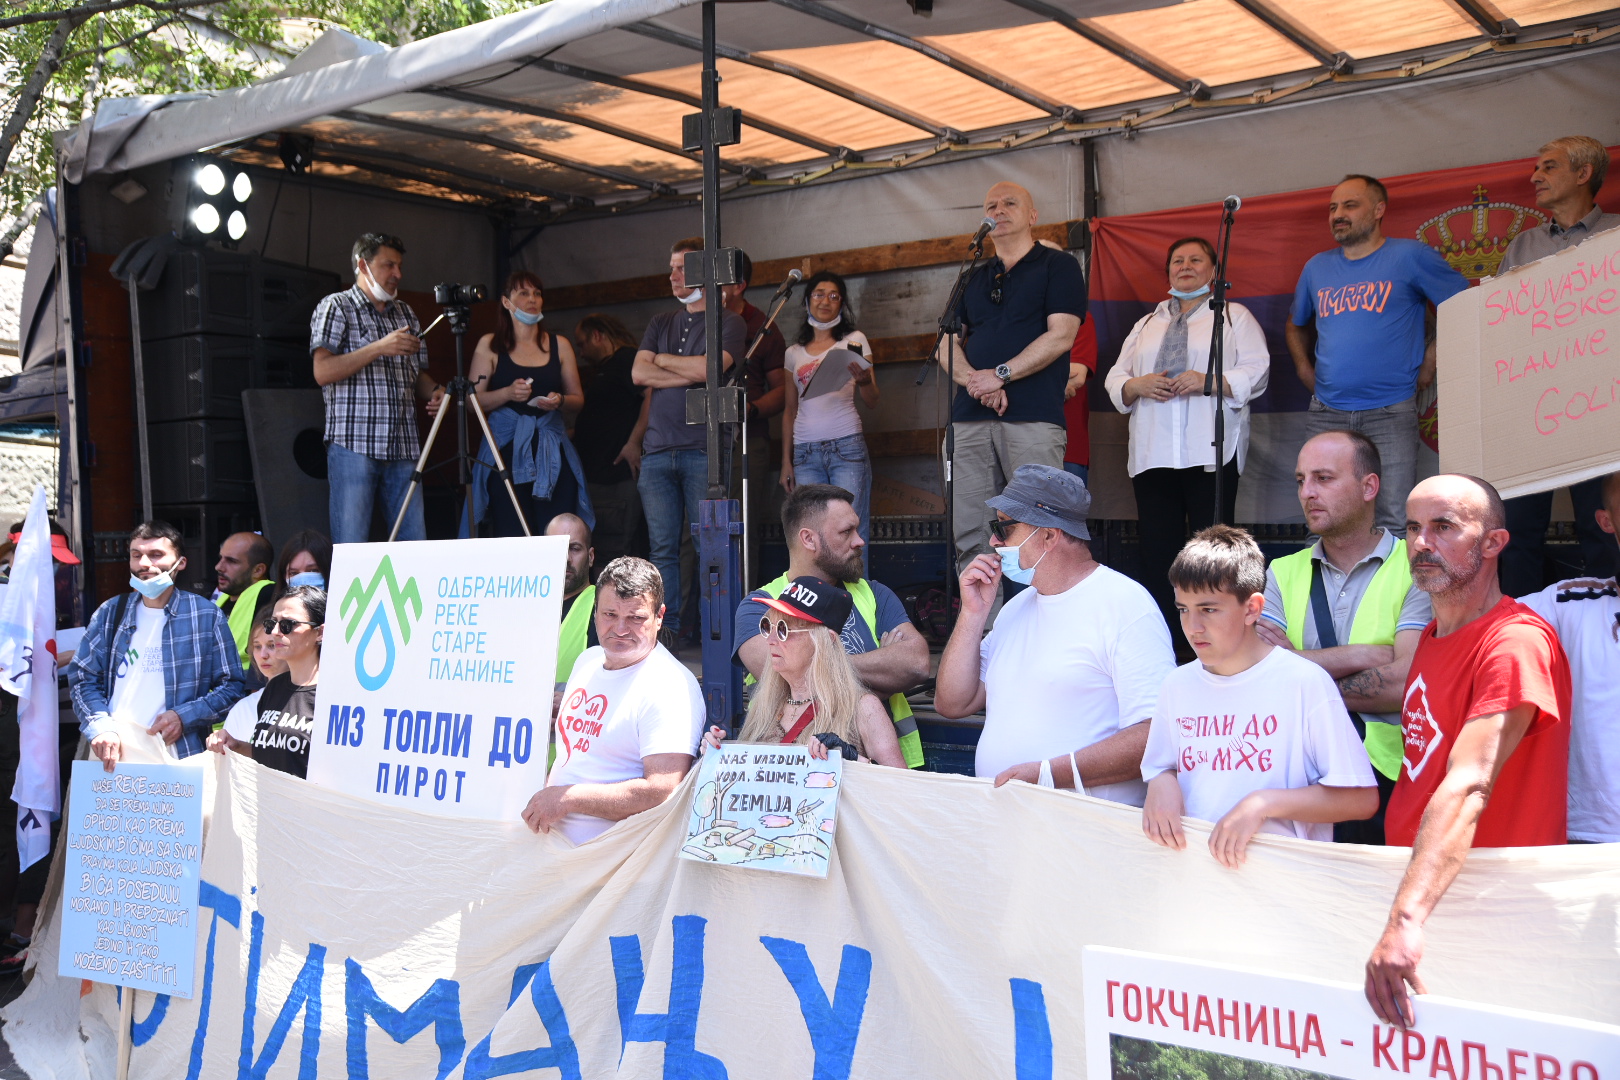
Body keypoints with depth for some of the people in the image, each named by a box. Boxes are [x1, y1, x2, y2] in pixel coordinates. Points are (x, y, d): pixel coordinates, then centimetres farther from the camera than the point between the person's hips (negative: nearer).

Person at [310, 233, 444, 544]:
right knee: (351, 549, -7)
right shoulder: (336, 307, 3)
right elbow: (323, 371, -9)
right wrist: (379, 348, -16)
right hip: (354, 444, -5)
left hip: (403, 446, 5)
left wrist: (434, 390, 4)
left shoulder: (406, 314, 21)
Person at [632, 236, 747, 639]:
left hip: (705, 450, -4)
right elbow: (639, 374, 8)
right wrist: (691, 375, -3)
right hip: (658, 450, 5)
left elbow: (707, 368, -11)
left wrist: (664, 360, 5)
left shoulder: (729, 323, 6)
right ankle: (669, 630, 3)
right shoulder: (661, 323, 22)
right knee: (663, 548, 1)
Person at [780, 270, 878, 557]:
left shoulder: (854, 340, 8)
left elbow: (872, 402, 2)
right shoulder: (794, 353, 15)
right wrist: (786, 460, 10)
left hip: (847, 447, -2)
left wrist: (864, 380, -21)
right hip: (805, 453, 2)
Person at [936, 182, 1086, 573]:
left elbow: (1060, 337, -4)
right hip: (970, 417, 5)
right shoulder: (973, 279, 24)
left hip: (1033, 418, -5)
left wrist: (999, 374, -11)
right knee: (967, 534, 0)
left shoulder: (1057, 266, 9)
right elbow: (946, 343, 15)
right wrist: (972, 379, -6)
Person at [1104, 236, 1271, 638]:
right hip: (1153, 454, 4)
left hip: (1211, 452, -4)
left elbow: (1256, 371, 0)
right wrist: (1138, 386, -5)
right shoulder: (1146, 324, 24)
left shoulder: (1235, 316, 13)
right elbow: (1114, 379, 18)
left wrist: (1209, 381, -15)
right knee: (1157, 550, 1)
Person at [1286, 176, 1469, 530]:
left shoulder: (1410, 256, -1)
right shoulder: (1317, 267, 13)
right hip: (1325, 414, 4)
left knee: (1394, 522, -8)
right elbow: (1295, 326, 29)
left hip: (1390, 414, -4)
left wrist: (1431, 360, -3)